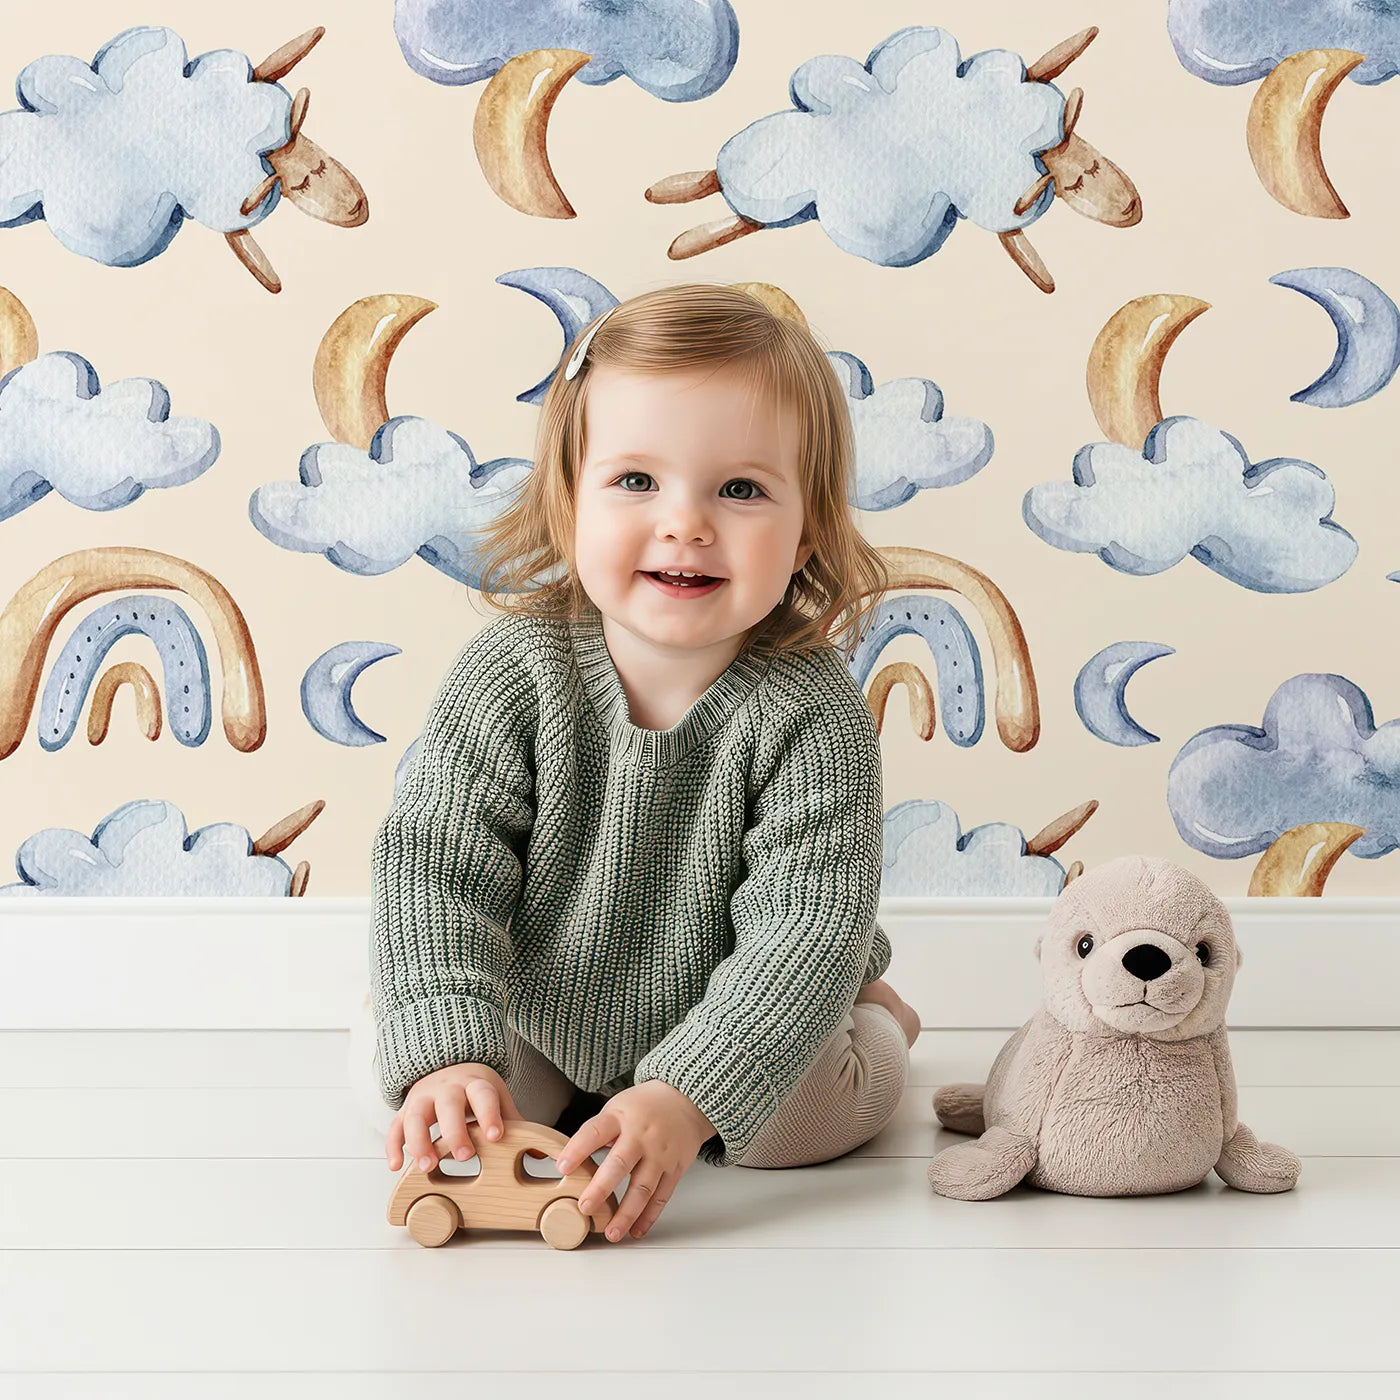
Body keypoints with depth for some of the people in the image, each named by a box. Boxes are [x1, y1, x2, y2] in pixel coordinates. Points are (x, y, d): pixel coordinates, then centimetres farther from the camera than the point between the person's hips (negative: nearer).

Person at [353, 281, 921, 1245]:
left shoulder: (812, 713, -26)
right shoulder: (513, 669, -22)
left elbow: (809, 927, -31)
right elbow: (435, 865, -24)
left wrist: (687, 1097, -43)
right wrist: (448, 1050, -40)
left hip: (730, 1029, -1)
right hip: (534, 1024, 2)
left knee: (807, 1114, -22)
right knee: (389, 1072, -12)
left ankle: (875, 1019, 14)